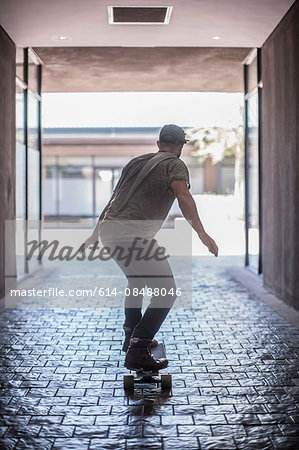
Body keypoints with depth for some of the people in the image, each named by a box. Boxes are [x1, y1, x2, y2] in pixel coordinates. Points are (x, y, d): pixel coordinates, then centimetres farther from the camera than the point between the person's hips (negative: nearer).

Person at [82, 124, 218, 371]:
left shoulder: (137, 161, 24)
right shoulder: (175, 164, 5)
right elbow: (183, 196, -15)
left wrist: (96, 233, 35)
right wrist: (202, 233, -25)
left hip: (108, 229, 8)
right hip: (133, 234, -8)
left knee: (136, 280, 30)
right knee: (166, 292, -4)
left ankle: (132, 338, 37)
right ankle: (138, 352, -10)